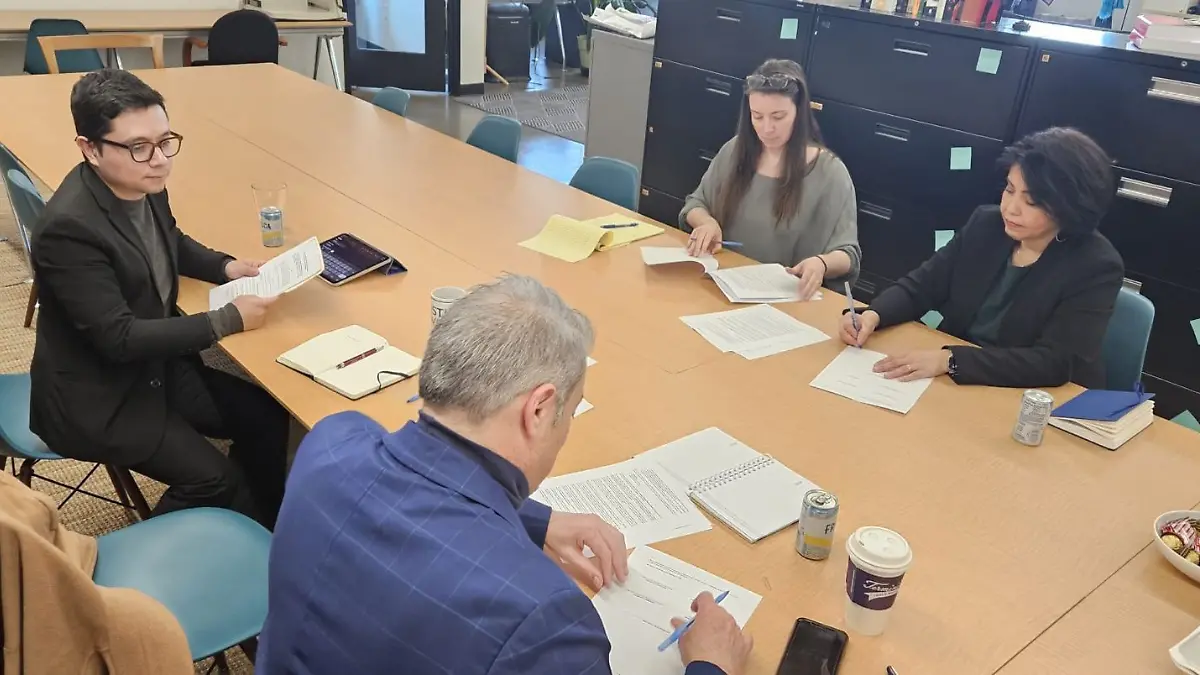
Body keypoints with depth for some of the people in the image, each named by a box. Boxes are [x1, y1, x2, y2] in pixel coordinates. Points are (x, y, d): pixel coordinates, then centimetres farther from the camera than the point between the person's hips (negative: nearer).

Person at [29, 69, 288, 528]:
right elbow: (119, 338, -28)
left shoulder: (144, 186, -5)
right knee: (216, 479, -16)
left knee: (268, 418, -2)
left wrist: (225, 267, 0)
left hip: (160, 365, 8)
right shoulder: (70, 227, -29)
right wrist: (230, 320, -24)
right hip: (96, 398, -8)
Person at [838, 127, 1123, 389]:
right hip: (955, 384, 5)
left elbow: (1055, 364, -23)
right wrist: (873, 315, -17)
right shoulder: (986, 225, -1)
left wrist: (949, 360, -32)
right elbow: (920, 286, 4)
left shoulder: (1097, 267, -15)